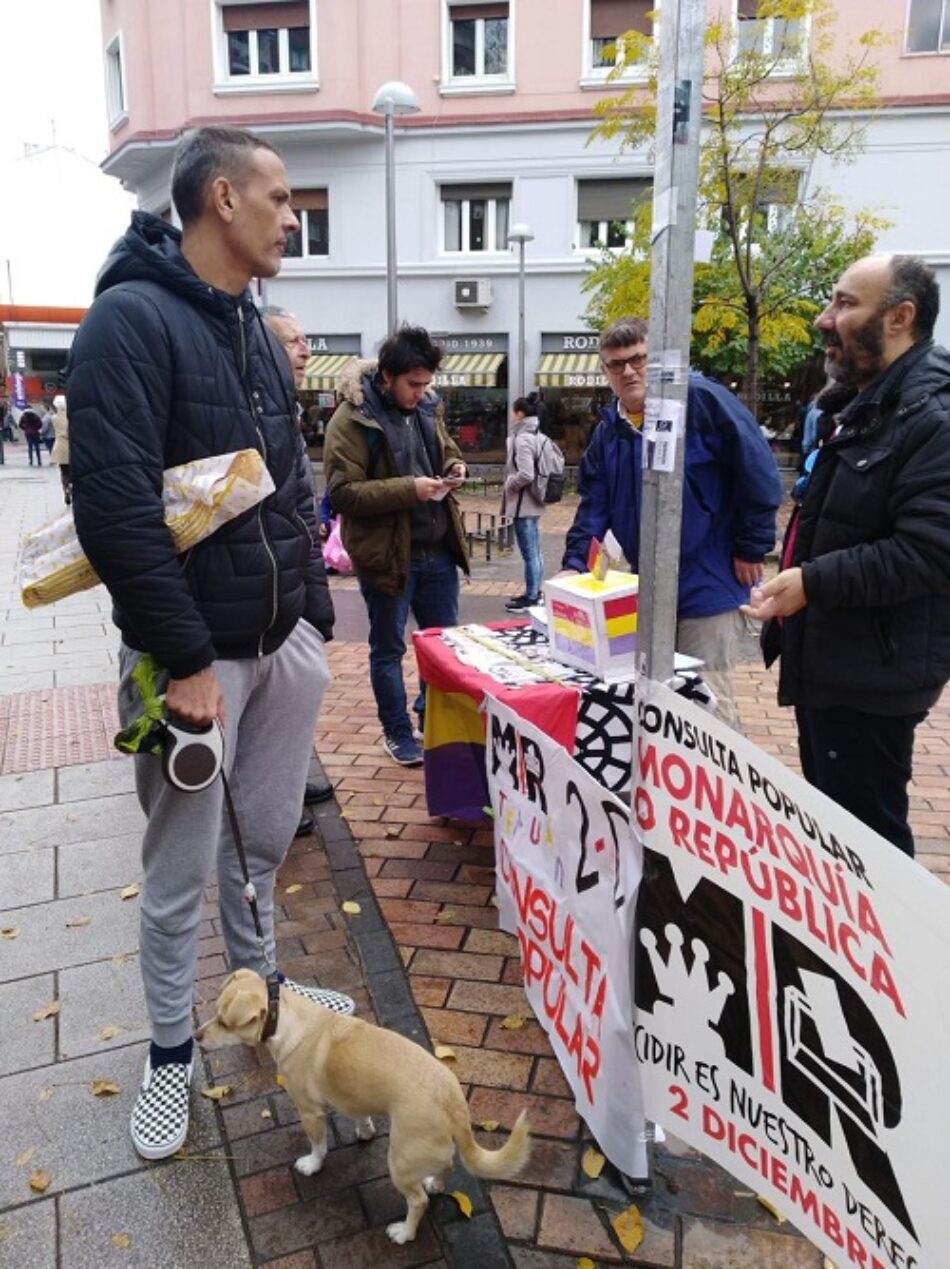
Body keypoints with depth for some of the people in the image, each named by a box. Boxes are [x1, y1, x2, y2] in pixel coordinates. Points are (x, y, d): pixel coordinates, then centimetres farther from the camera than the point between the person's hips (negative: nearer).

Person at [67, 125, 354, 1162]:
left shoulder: (256, 332, 14)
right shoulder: (132, 318, -12)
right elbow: (114, 506, -20)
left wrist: (315, 614, 11)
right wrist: (183, 659, -20)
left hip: (284, 642, 7)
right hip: (194, 651, -7)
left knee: (265, 838, 19)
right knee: (179, 871, 8)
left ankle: (259, 986, 43)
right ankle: (171, 1052, 30)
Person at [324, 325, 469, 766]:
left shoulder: (427, 406, 7)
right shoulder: (352, 419, -14)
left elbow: (447, 450, 24)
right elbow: (343, 493, -19)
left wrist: (453, 468, 0)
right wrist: (409, 489, -25)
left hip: (438, 549, 6)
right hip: (387, 553, -6)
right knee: (388, 648, 9)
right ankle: (397, 732, 25)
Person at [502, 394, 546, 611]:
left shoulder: (522, 439, -17)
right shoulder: (536, 436, 11)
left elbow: (525, 475, -25)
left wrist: (508, 484, -8)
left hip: (523, 504, -10)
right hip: (533, 502, 10)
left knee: (529, 553, -3)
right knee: (535, 551, 16)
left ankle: (531, 597, 4)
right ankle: (534, 593, 26)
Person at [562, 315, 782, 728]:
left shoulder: (700, 400, -12)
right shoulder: (608, 430, 8)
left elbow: (759, 472, -14)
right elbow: (594, 505, 6)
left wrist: (751, 550, -12)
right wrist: (575, 565, -8)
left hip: (709, 586, -7)